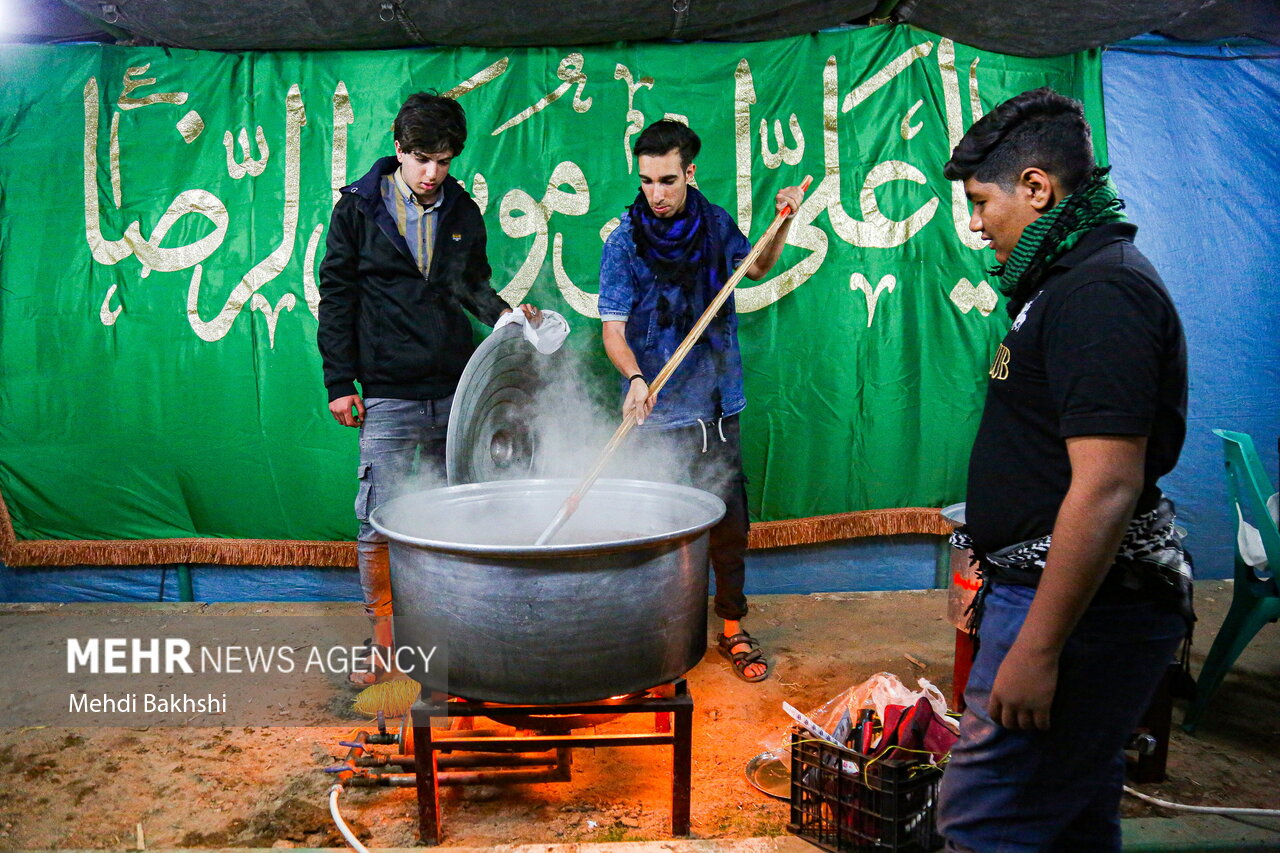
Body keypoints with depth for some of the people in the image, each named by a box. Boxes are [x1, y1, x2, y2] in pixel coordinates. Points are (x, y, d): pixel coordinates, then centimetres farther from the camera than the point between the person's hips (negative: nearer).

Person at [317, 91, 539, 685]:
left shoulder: (463, 213, 10)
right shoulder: (358, 209, 2)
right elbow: (336, 298, 3)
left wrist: (506, 313, -6)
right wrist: (339, 383, -1)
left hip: (455, 392, 3)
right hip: (389, 397, -3)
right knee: (380, 524, -2)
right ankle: (381, 640, 16)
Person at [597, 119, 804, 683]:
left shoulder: (715, 224, 4)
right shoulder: (624, 241, -7)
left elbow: (756, 268, 24)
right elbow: (613, 328, -12)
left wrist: (783, 224, 8)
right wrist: (635, 376, -30)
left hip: (716, 404, 4)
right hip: (656, 413, -3)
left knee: (728, 519, 9)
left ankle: (732, 629, 24)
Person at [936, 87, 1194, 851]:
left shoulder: (1100, 292, -19)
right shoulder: (1079, 278, 15)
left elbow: (1106, 488, -26)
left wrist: (1037, 649, -24)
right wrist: (998, 582, 24)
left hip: (1077, 608, -11)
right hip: (1051, 590, 11)